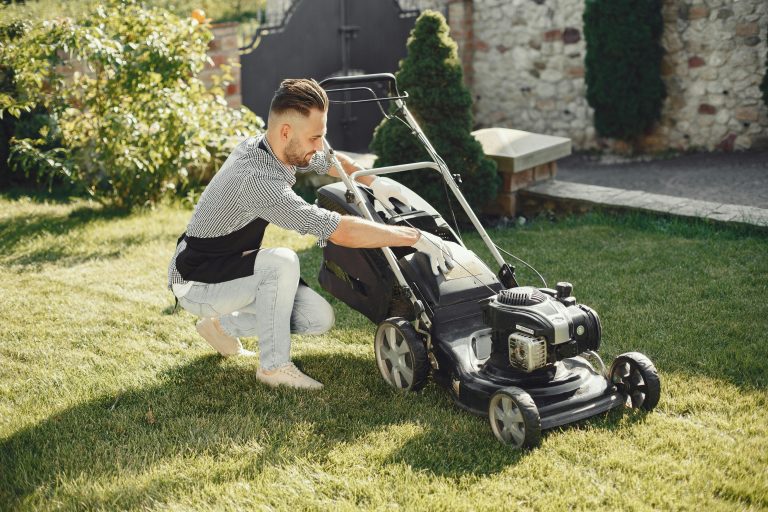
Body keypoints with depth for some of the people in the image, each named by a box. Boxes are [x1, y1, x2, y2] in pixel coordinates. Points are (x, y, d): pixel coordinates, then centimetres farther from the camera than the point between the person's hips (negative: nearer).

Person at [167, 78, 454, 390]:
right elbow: (341, 232, -38)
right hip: (197, 285, -9)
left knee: (320, 318, -2)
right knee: (282, 261, -34)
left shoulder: (263, 146, -5)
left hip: (231, 269, 9)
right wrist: (417, 237, -32)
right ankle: (274, 365, -16)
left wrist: (373, 181, 5)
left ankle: (224, 326, 17)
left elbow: (332, 161, 18)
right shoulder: (257, 179, -34)